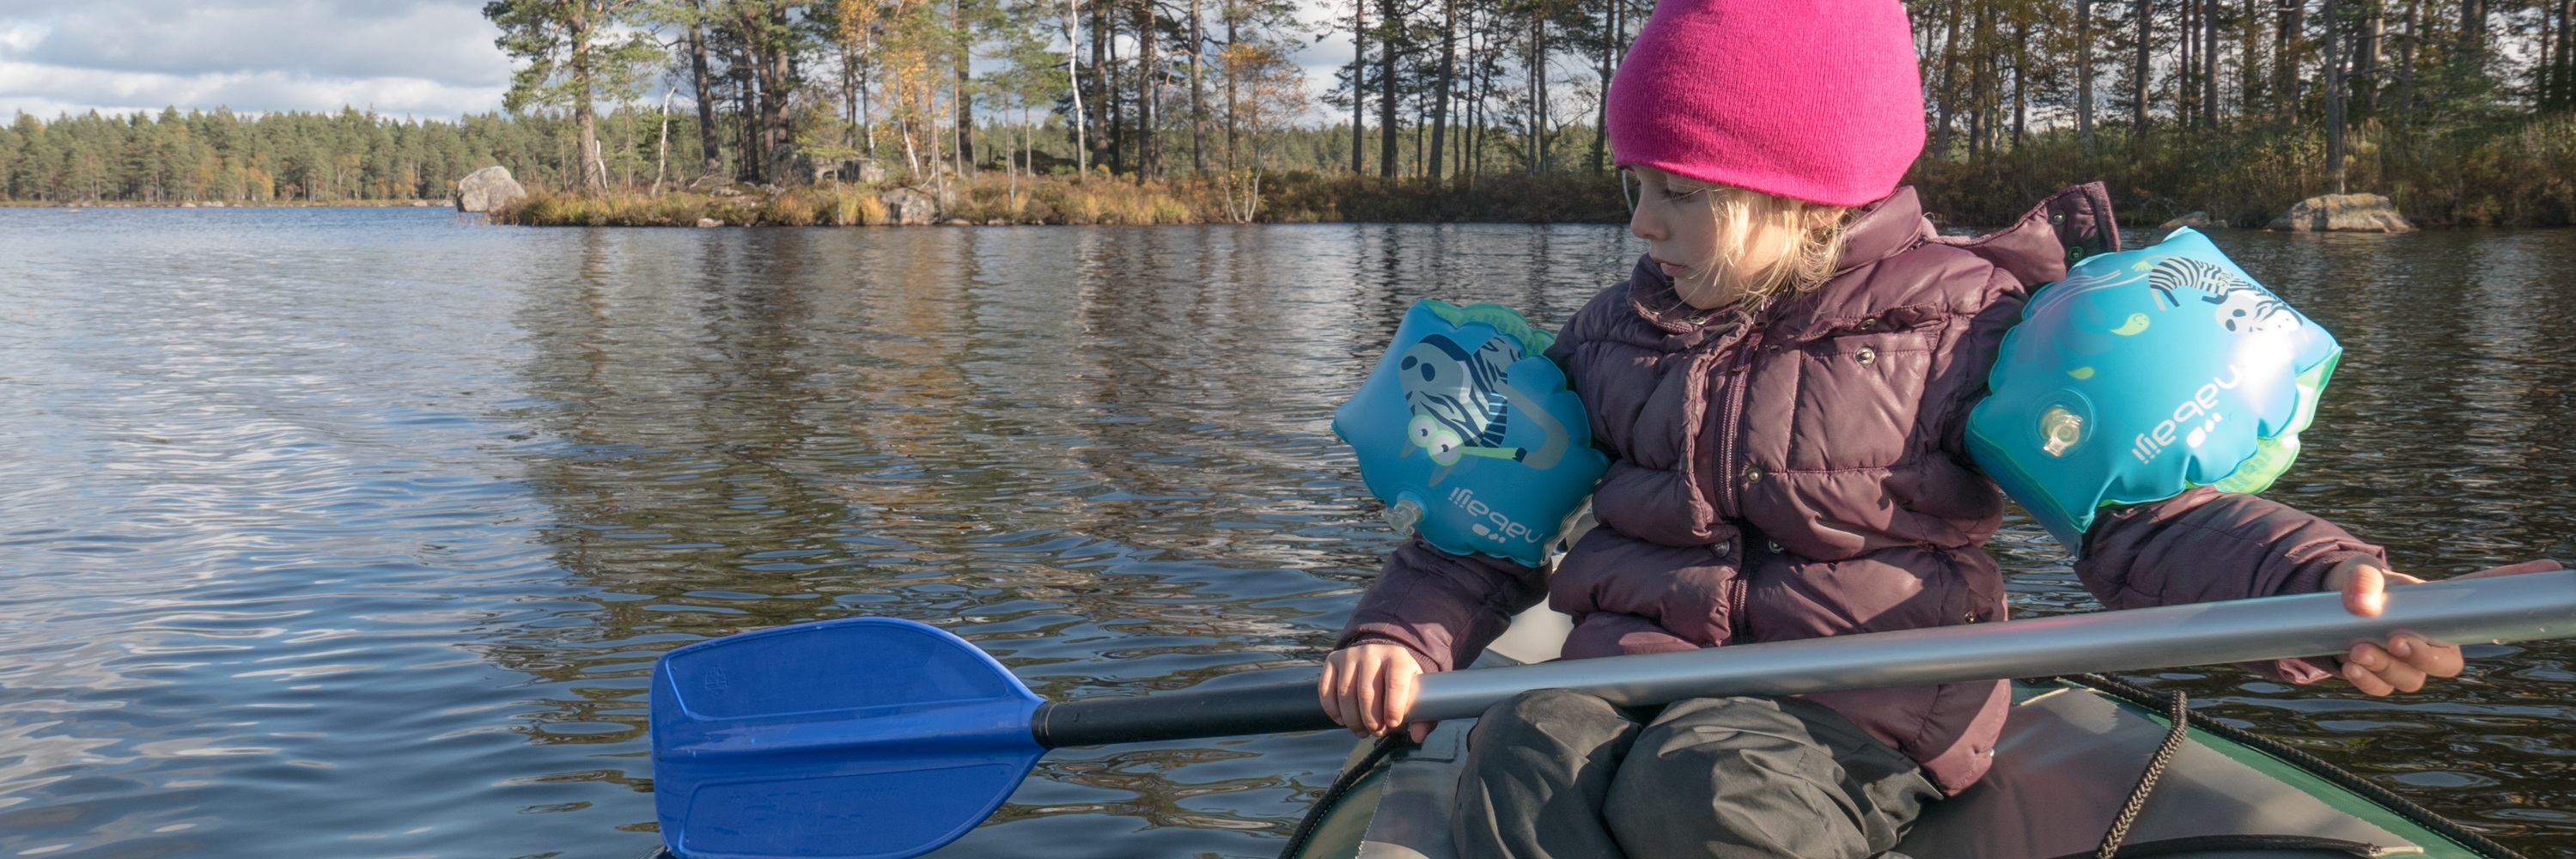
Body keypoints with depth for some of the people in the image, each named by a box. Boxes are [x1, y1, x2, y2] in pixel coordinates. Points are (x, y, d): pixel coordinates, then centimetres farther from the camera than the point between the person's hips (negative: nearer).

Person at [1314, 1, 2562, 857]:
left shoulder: (1965, 326, -1)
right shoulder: (1623, 328, 13)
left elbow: (2135, 504, -8)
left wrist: (2317, 582, -27)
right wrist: (1404, 634, 2)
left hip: (1845, 711, -4)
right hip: (1630, 661, 4)